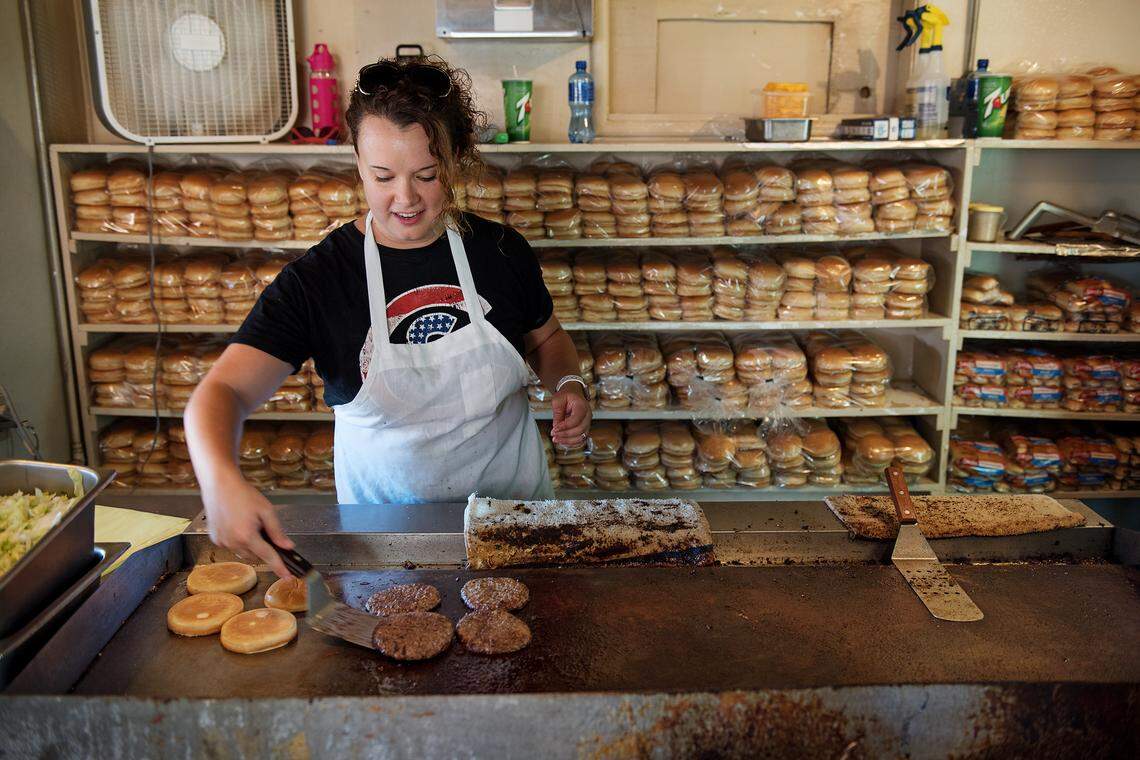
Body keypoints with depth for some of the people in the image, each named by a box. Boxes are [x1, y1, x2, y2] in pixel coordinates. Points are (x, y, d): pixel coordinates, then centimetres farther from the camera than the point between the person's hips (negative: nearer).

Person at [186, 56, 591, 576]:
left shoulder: (502, 250, -5)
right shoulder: (317, 278, -13)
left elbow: (546, 338, 14)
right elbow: (223, 391, -20)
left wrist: (567, 385, -8)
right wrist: (221, 480, -40)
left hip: (512, 505, 1)